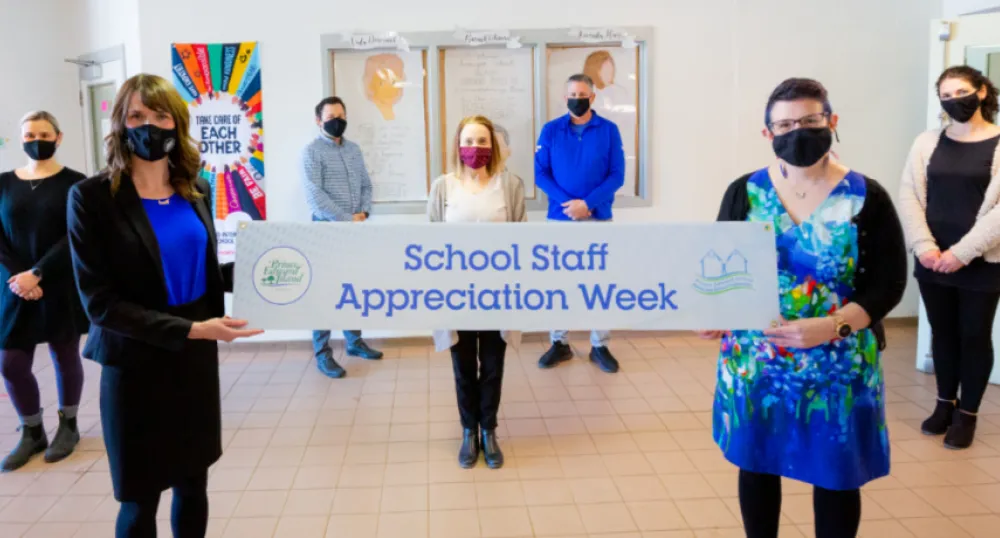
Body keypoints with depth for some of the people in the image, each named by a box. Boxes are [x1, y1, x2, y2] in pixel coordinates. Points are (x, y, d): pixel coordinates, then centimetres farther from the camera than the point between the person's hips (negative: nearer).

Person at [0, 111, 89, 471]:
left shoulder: (74, 183, -3)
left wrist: (37, 274, -18)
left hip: (62, 288, -3)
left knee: (65, 357, 8)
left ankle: (68, 426, 27)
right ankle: (32, 432, 24)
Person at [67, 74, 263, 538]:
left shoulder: (195, 191, 3)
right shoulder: (93, 197, -13)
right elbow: (99, 301, -17)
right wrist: (189, 329, -23)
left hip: (197, 359, 5)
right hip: (136, 366, -5)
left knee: (194, 485, 17)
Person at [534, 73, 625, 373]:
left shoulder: (609, 131, 0)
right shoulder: (551, 130, 2)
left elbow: (617, 175, -4)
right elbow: (541, 174, -2)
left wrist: (587, 204, -16)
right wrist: (568, 203, -15)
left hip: (598, 218, -1)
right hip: (560, 218, 1)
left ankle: (600, 347, 15)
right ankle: (559, 344, 19)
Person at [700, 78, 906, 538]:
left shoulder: (867, 198, -6)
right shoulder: (745, 192, 0)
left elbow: (888, 283, -7)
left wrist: (831, 327, -22)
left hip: (837, 367, -1)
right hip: (753, 361, 2)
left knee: (835, 475, 11)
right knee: (756, 465, 14)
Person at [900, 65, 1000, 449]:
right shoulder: (927, 142, 7)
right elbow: (909, 196, 2)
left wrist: (962, 252, -16)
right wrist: (924, 246, -10)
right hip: (932, 259, 3)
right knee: (942, 332, 13)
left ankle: (967, 414, 20)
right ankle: (945, 404, 29)